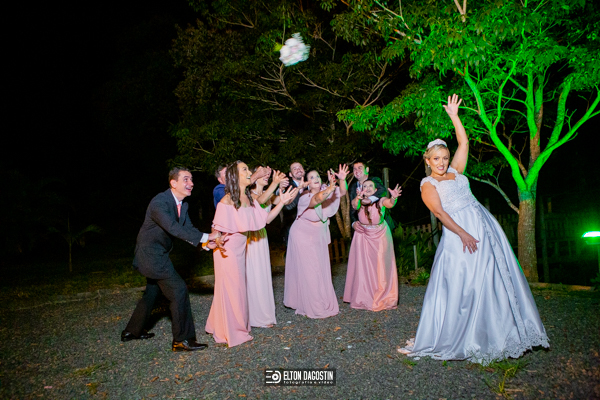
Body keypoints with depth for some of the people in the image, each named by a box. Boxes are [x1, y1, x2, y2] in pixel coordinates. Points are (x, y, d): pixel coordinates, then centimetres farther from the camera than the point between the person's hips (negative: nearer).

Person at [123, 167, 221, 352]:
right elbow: (174, 228, -36)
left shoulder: (182, 205, 4)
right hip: (151, 254, -10)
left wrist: (208, 242, -18)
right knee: (179, 290, -12)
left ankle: (132, 331, 41)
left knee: (152, 292, 22)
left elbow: (188, 230, 0)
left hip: (157, 254, 10)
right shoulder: (159, 202, -24)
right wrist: (206, 237, -39)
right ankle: (182, 340, -2)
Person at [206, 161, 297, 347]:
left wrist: (282, 202, -2)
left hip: (240, 249, 7)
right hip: (227, 249, -7)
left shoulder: (249, 199, 4)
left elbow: (266, 218, 1)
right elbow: (216, 228, -14)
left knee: (238, 287, 15)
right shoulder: (227, 201, -17)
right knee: (230, 288, 3)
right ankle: (230, 332, 22)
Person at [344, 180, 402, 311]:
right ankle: (364, 299, 17)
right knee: (363, 267, 2)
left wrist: (393, 198, -64)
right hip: (363, 237, 1)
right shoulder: (360, 202, -14)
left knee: (381, 267, 3)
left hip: (380, 236, -1)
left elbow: (389, 204, -40)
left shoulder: (381, 200, -18)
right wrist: (358, 198, -60)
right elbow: (355, 207, -37)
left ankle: (382, 298, 21)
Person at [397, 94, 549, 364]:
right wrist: (463, 233, -21)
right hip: (458, 232, -6)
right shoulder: (427, 185, 1)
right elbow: (439, 212, -11)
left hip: (484, 226, 6)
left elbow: (464, 144, 15)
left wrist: (454, 116, 11)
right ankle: (446, 339, 5)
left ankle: (499, 331, 22)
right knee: (459, 283, -6)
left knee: (495, 278, 8)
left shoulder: (455, 171, 17)